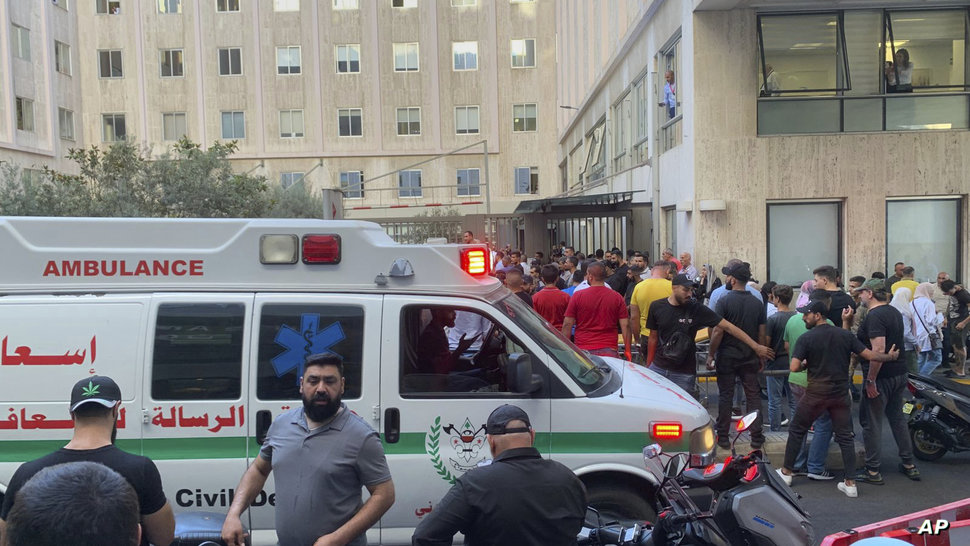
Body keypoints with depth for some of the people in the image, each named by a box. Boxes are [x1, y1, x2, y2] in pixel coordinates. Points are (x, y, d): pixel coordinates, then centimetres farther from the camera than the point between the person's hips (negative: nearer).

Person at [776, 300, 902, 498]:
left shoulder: (806, 339, -10)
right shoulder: (846, 335, 1)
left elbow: (794, 367, -18)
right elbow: (870, 356, 0)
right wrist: (890, 356, 18)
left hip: (816, 394, -3)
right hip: (841, 394, 3)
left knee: (796, 431, 12)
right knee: (845, 437, 10)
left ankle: (786, 472, 19)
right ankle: (850, 483, 9)